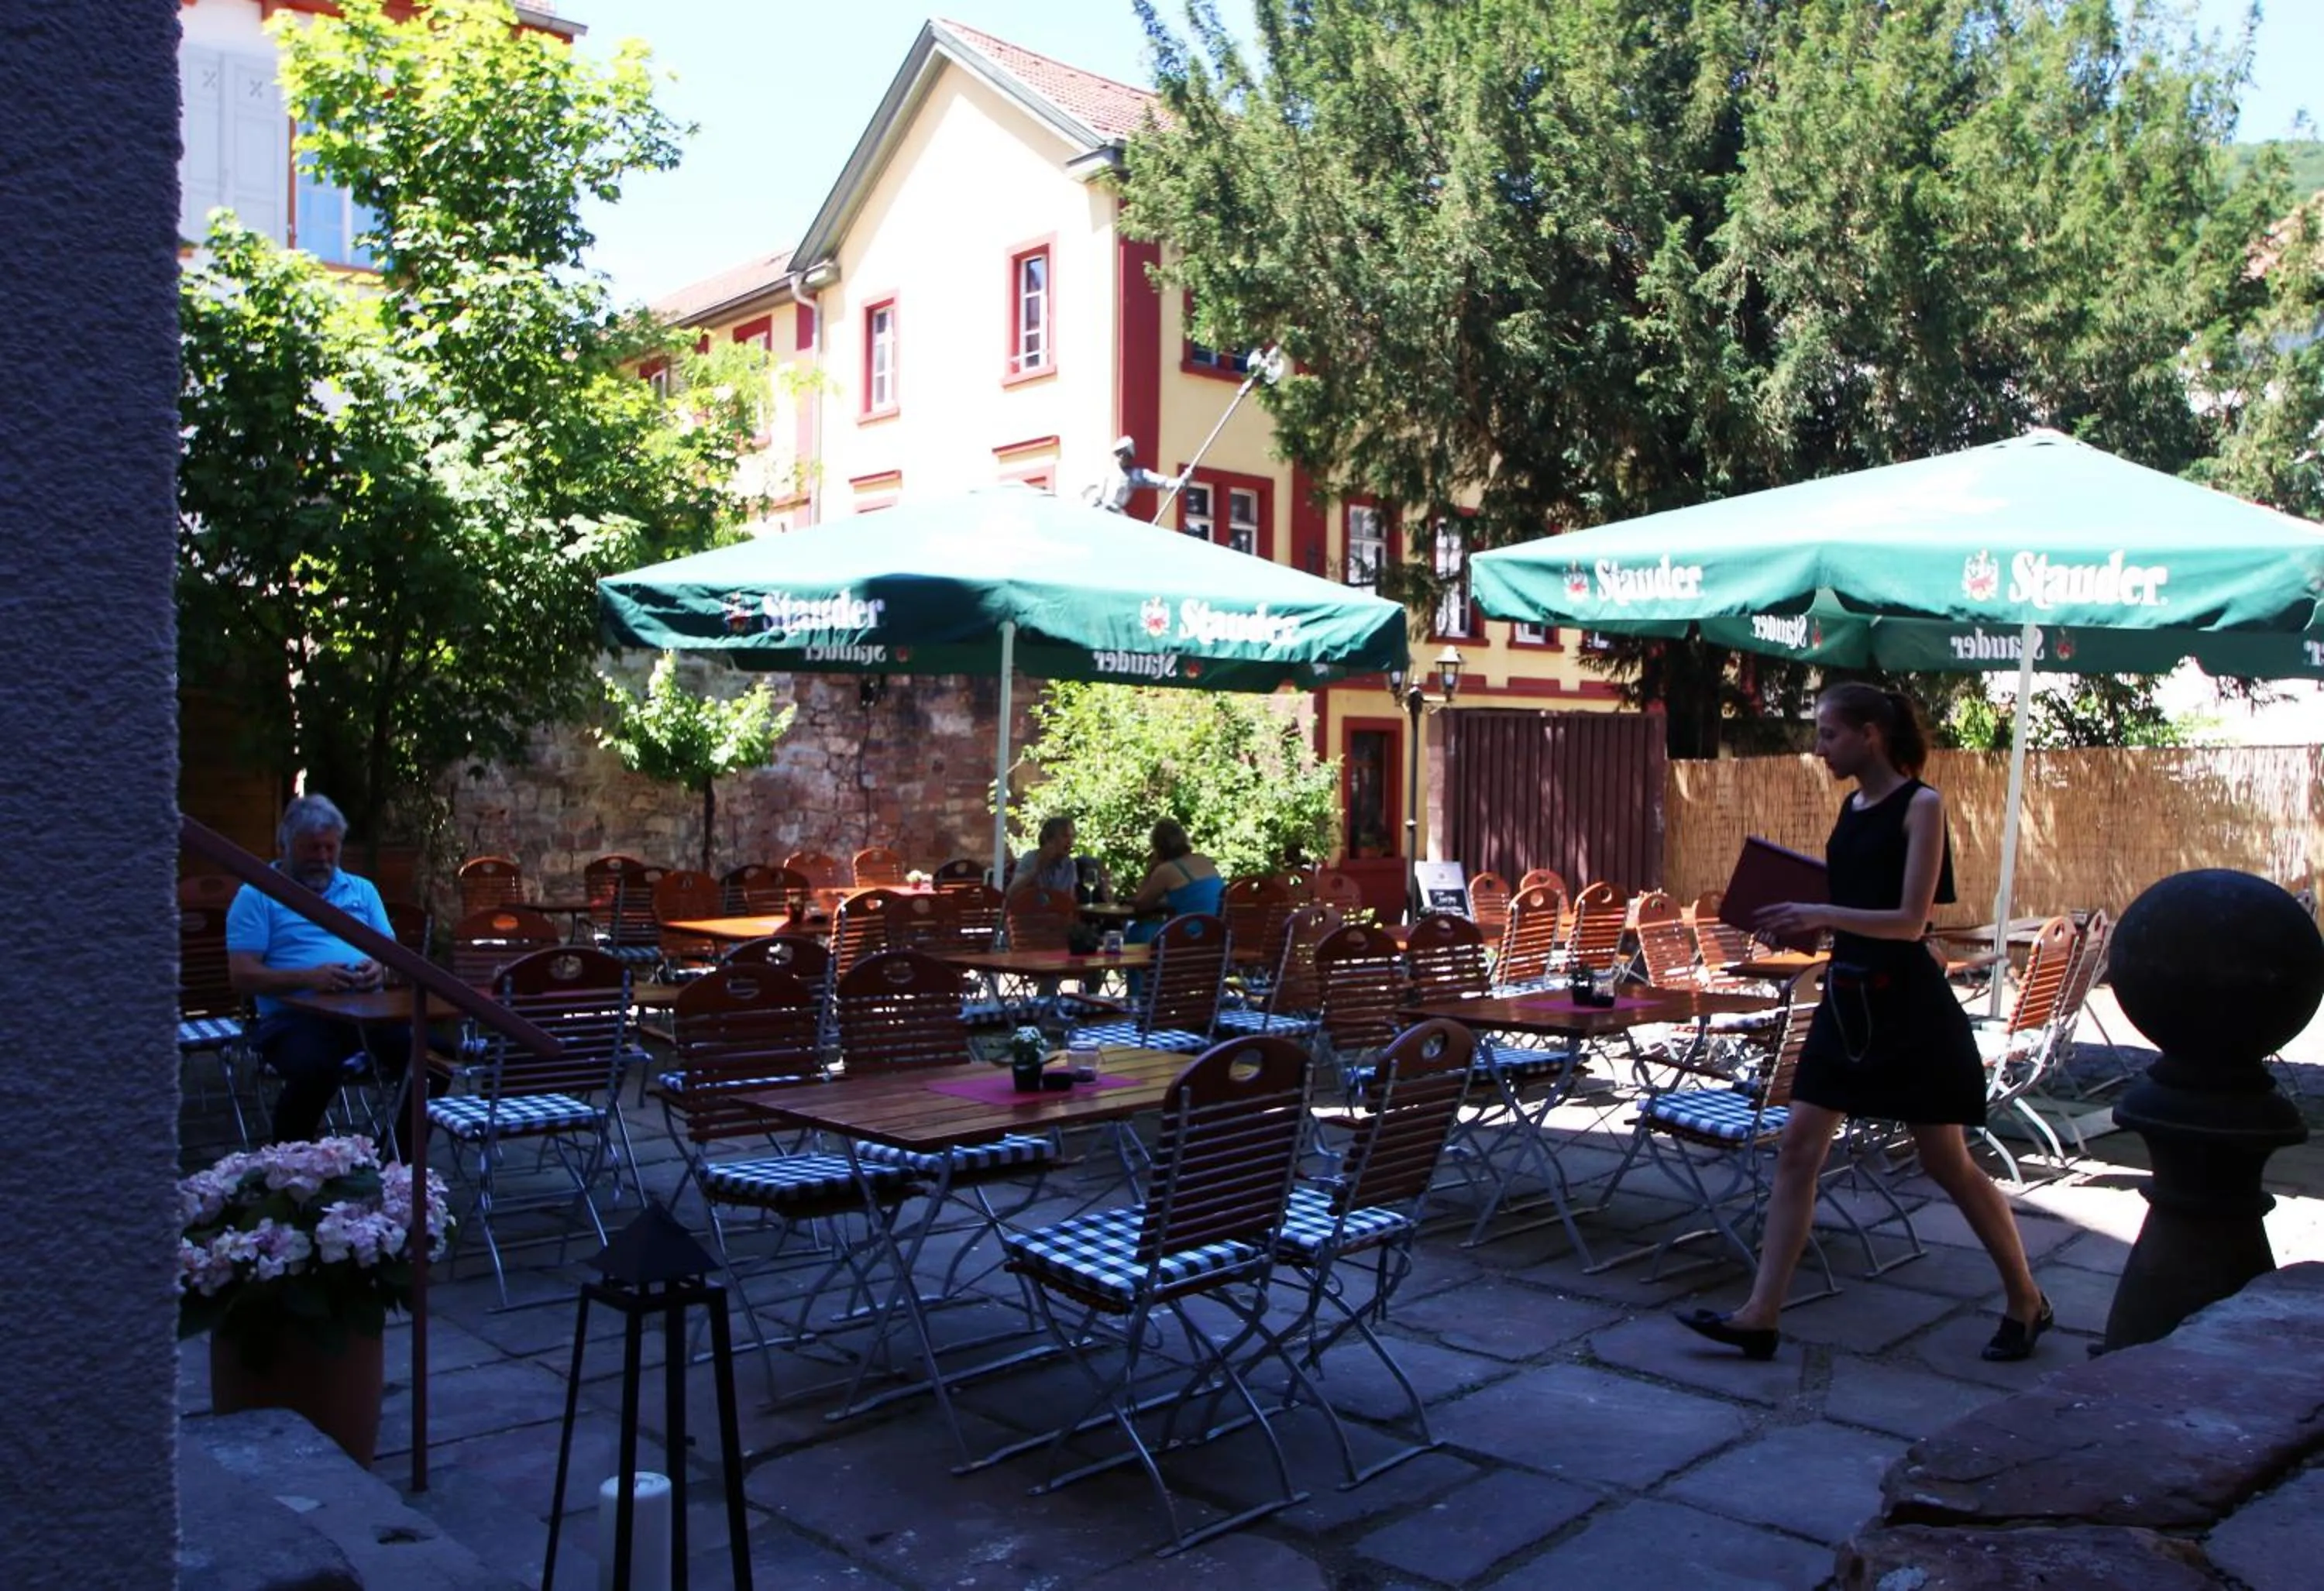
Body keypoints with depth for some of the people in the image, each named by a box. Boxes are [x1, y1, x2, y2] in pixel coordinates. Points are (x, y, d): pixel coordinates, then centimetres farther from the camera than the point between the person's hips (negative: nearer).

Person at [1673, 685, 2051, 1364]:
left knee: (1948, 1163, 5)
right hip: (1846, 999, 7)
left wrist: (1821, 914, -25)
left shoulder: (1921, 805, -11)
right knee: (1797, 1150, 1)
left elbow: (1910, 920, -18)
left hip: (1907, 1007, -7)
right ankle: (1761, 1315, 3)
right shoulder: (1851, 809, 10)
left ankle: (2027, 1301, 27)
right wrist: (1797, 916, 2)